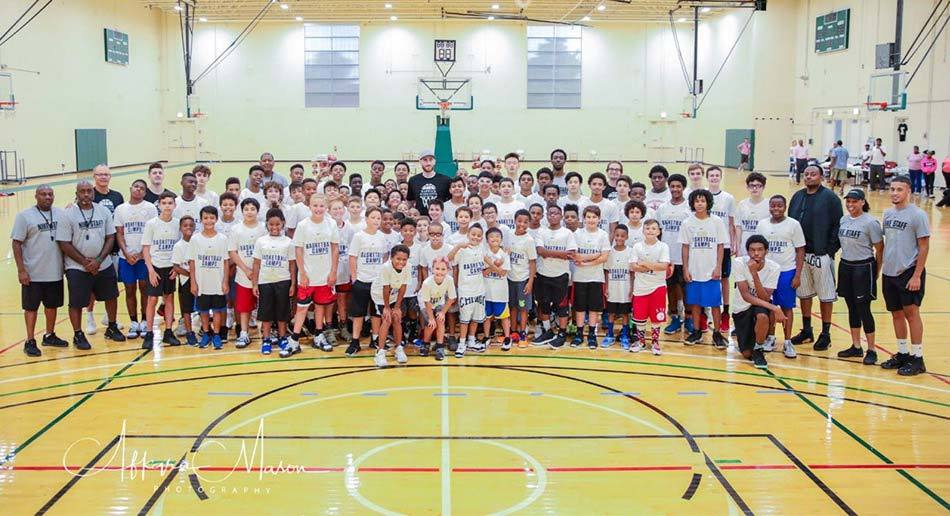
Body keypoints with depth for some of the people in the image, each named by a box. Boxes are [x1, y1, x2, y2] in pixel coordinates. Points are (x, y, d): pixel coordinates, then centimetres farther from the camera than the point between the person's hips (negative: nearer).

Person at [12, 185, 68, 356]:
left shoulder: (61, 214, 5)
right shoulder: (24, 216, -6)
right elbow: (16, 244, -8)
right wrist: (21, 270, -14)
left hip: (55, 272, 4)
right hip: (33, 273, -4)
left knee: (52, 305, 14)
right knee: (31, 307, 4)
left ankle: (49, 335, 29)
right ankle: (30, 341, 12)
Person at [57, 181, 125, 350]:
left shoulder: (103, 211, 1)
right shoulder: (68, 214, -8)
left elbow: (110, 237, 1)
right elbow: (64, 243, -9)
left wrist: (98, 260, -10)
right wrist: (85, 262, -12)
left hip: (104, 265, 4)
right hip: (77, 268, -4)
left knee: (111, 297, 14)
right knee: (77, 303, 0)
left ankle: (112, 328, 32)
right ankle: (78, 335, 15)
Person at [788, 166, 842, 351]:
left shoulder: (830, 197, -6)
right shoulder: (797, 196, 10)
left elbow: (838, 225, -9)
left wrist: (830, 250, -14)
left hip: (821, 255, -5)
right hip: (800, 253, 5)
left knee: (825, 295, 3)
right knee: (804, 293, 13)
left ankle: (825, 334, 12)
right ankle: (806, 331, 25)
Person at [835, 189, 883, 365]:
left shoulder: (870, 223, -12)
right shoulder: (843, 220, 6)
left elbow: (880, 250, -8)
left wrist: (876, 272, -6)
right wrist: (845, 260, 10)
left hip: (863, 267, -6)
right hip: (845, 266, 6)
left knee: (863, 309, -3)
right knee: (852, 308, 12)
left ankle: (871, 350, 8)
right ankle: (856, 347, 22)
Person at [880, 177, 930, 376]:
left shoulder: (917, 215, -10)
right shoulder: (888, 213, 9)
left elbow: (924, 247, -10)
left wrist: (917, 276, -15)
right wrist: (880, 267, 12)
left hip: (909, 272, -6)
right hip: (889, 272, 6)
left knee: (911, 312, -5)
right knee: (896, 313, 12)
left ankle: (917, 358, 3)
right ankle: (902, 354, 23)